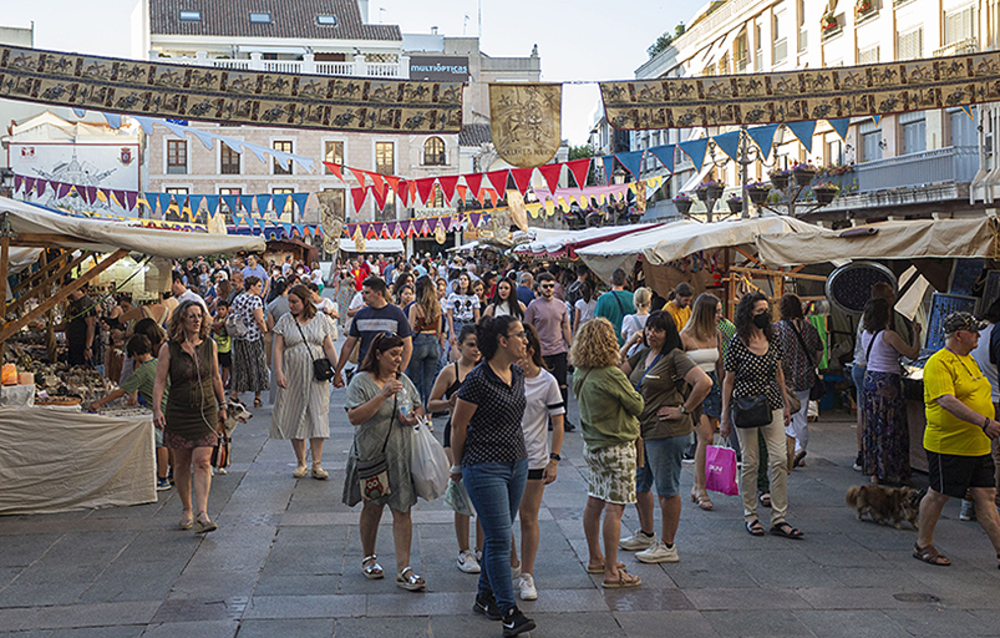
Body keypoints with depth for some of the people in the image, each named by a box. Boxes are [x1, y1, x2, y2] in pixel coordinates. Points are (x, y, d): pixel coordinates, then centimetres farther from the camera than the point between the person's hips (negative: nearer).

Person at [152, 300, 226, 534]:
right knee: (181, 463, 9)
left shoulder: (209, 345, 3)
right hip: (178, 412, -1)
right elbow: (160, 381, -6)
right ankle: (186, 510, 26)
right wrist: (157, 409, -17)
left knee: (202, 461, -10)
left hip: (206, 411, 1)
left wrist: (222, 406, 16)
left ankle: (201, 514, -14)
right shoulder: (169, 348, -4)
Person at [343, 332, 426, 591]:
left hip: (402, 457, 3)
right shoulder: (361, 382, -8)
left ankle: (404, 570, -1)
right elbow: (354, 417, -19)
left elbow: (419, 408, 20)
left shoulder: (404, 381, 9)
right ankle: (369, 558, 33)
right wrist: (383, 395, -25)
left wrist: (414, 417, -4)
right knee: (372, 507, 12)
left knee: (402, 511, -2)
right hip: (372, 455, -3)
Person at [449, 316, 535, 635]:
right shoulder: (478, 379, -16)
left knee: (498, 535, 14)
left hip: (517, 464, 7)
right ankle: (509, 612, -6)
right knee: (499, 539, -8)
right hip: (485, 467, -7)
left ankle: (485, 597, 28)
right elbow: (458, 425, -8)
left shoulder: (517, 374, 7)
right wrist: (459, 466, 2)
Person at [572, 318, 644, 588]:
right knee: (614, 508, -4)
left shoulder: (580, 375, 2)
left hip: (592, 446, 8)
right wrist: (634, 395, 8)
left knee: (594, 503, 16)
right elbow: (637, 406, -10)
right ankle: (612, 572, -1)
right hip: (616, 447, -8)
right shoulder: (612, 376, -22)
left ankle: (595, 559, 29)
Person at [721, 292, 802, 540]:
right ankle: (750, 516, 17)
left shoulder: (773, 339, 5)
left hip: (772, 405, 4)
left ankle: (779, 519, 4)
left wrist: (786, 404, 17)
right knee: (750, 462, 2)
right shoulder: (737, 343, -8)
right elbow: (728, 380, -3)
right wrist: (725, 416, -3)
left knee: (779, 459, -2)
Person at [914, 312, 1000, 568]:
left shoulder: (968, 360, 16)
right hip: (948, 444, -8)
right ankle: (923, 545, 17)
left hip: (978, 446, 8)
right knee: (939, 495, 2)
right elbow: (947, 402, -26)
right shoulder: (939, 363, -15)